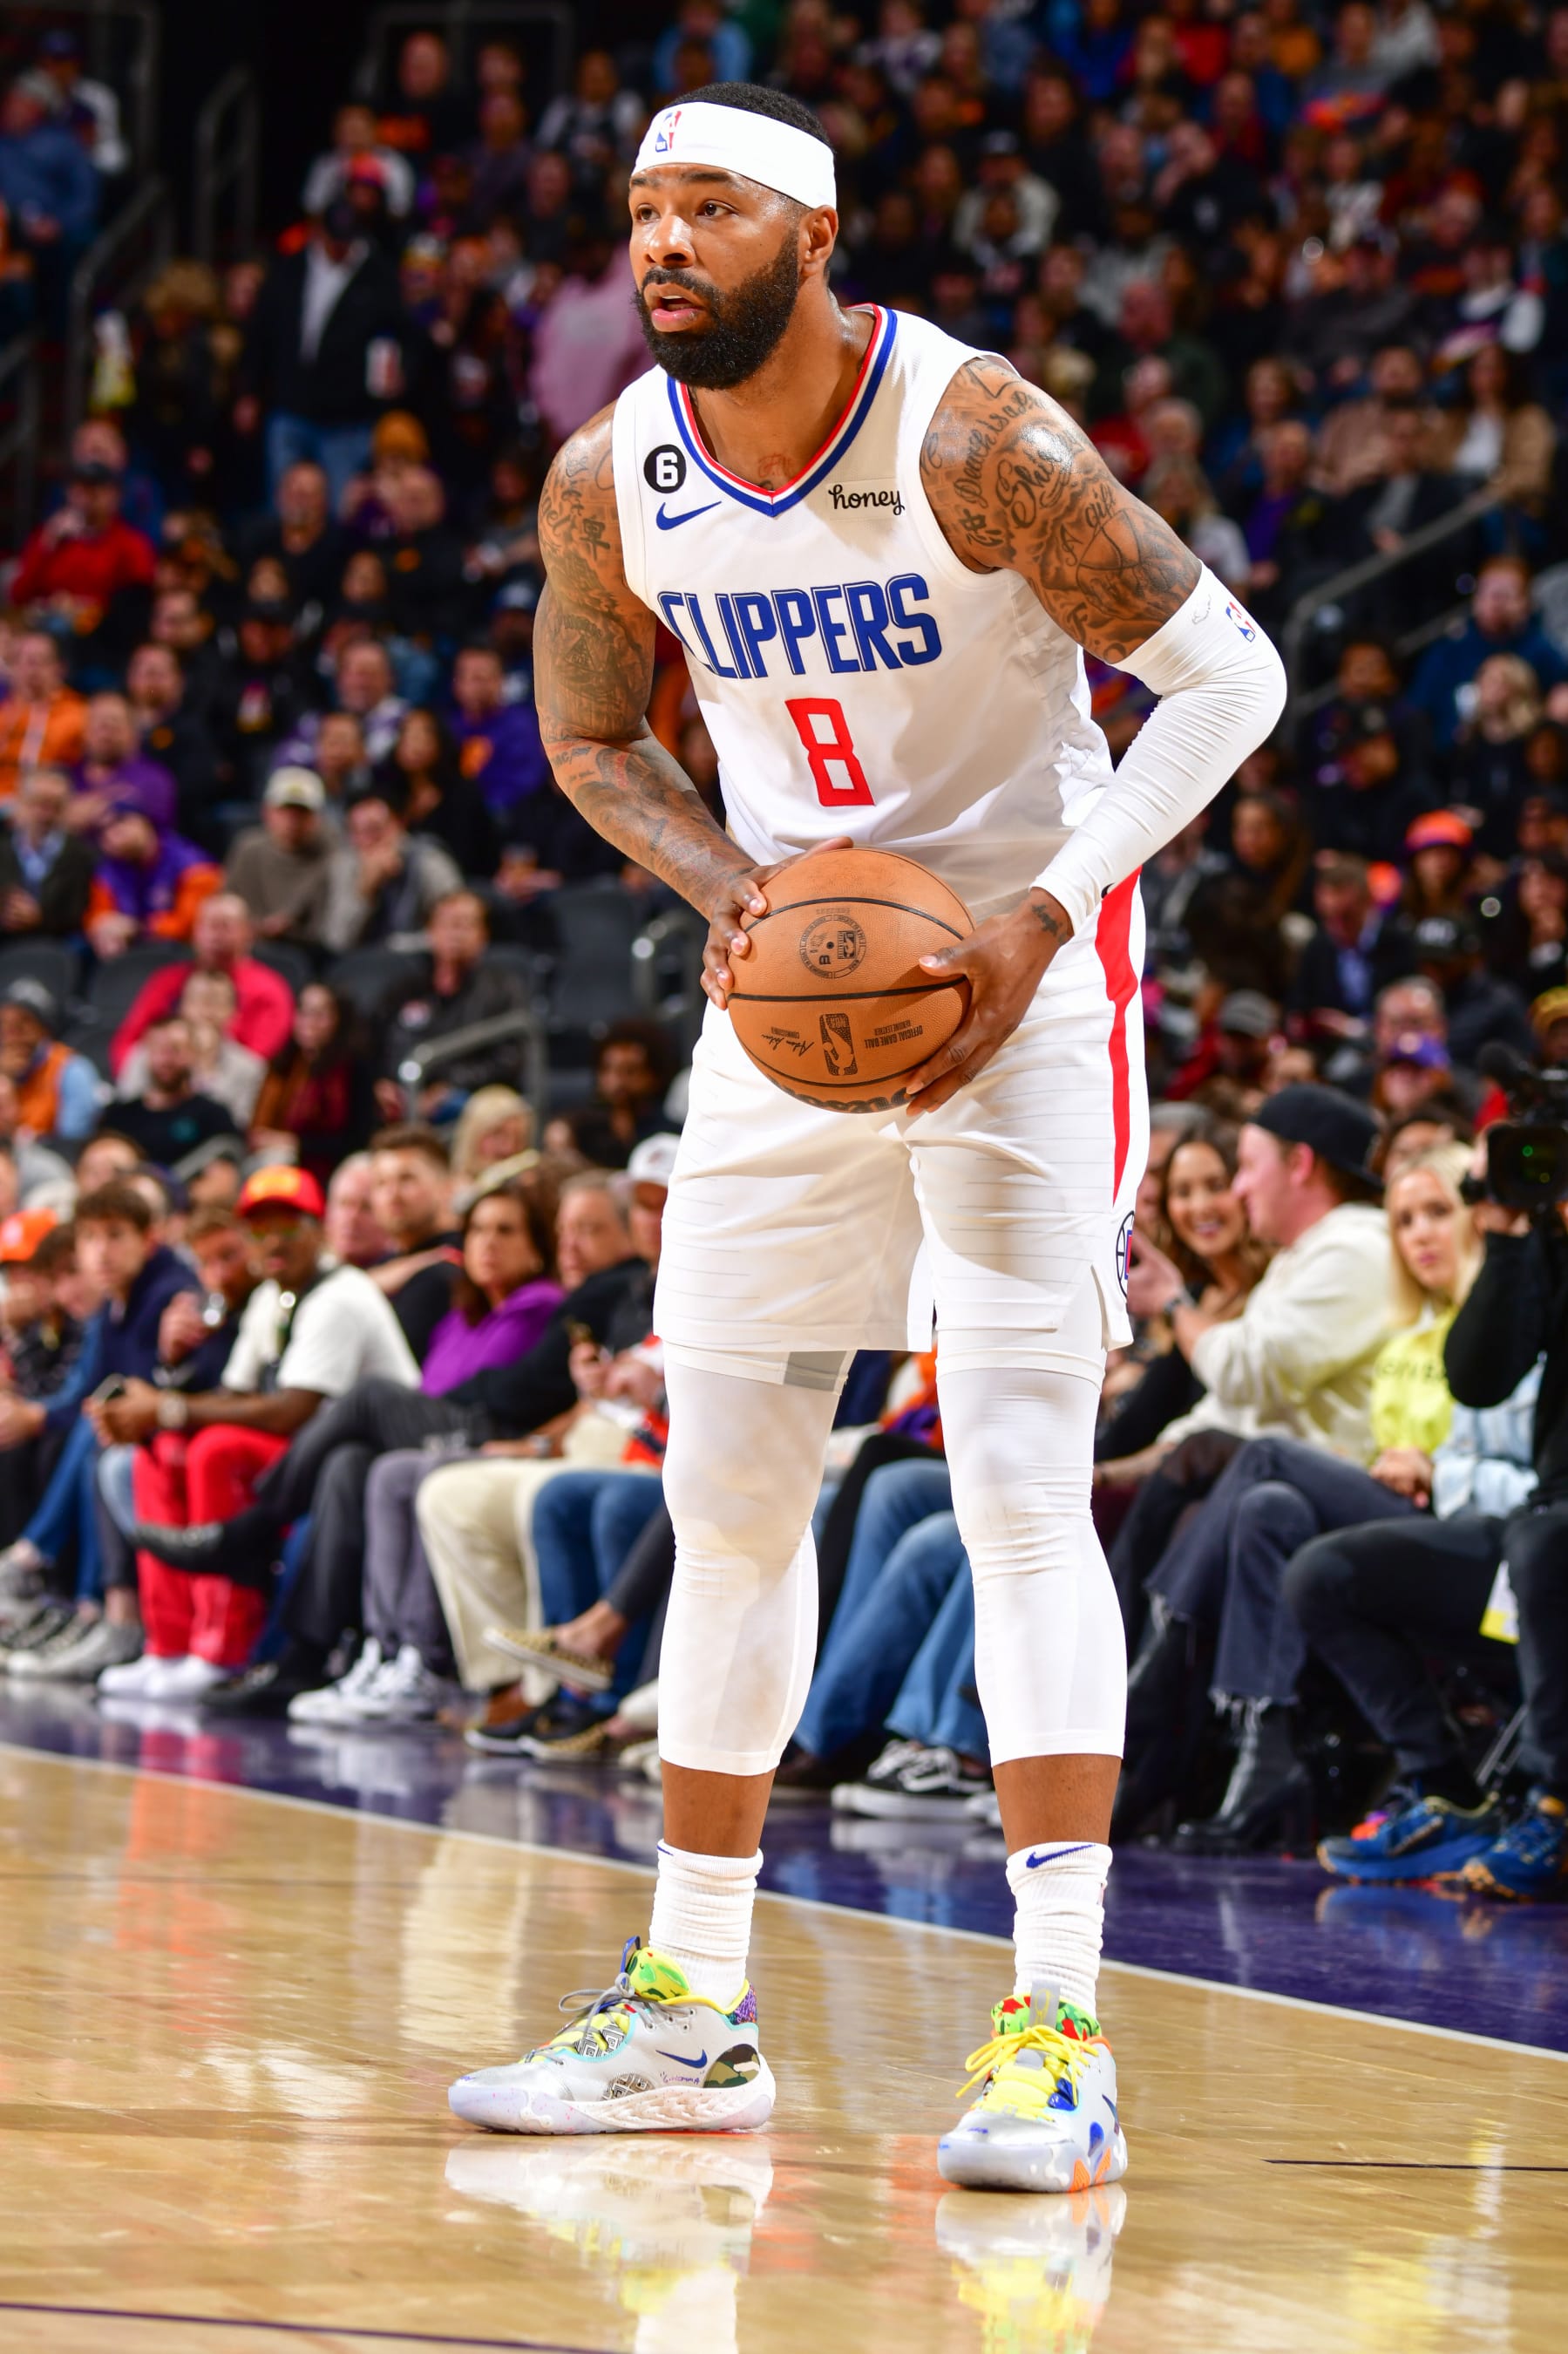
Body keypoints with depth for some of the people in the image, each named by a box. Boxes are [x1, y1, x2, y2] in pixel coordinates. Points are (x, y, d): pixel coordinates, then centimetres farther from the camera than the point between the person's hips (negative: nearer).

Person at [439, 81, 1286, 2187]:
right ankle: (691, 2009, 19)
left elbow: (1229, 672, -17)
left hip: (1015, 982, -5)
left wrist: (1040, 920, -25)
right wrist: (730, 885, -10)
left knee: (1021, 1482, -15)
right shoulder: (608, 483, -6)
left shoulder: (973, 440, -22)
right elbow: (589, 737, 10)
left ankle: (1060, 2031, -16)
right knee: (731, 1492, 9)